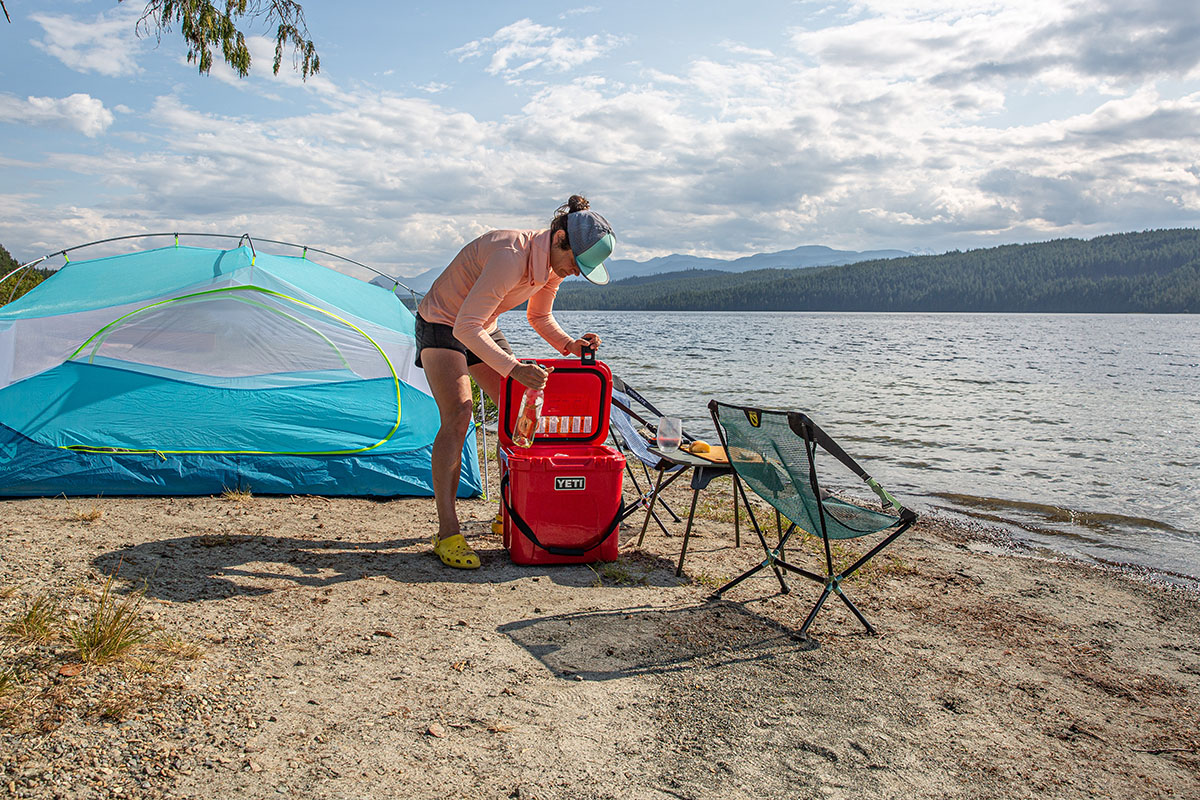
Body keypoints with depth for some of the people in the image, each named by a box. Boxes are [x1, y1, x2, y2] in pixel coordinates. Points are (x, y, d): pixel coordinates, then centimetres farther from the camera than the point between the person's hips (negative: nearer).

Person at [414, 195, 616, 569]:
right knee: (457, 417, -22)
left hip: (483, 330, 8)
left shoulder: (553, 264, -8)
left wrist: (569, 345, -9)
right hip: (442, 326, -8)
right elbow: (466, 327, -36)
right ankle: (447, 533, -19)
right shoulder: (510, 256, -35)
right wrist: (513, 368, -43)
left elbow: (540, 317, 9)